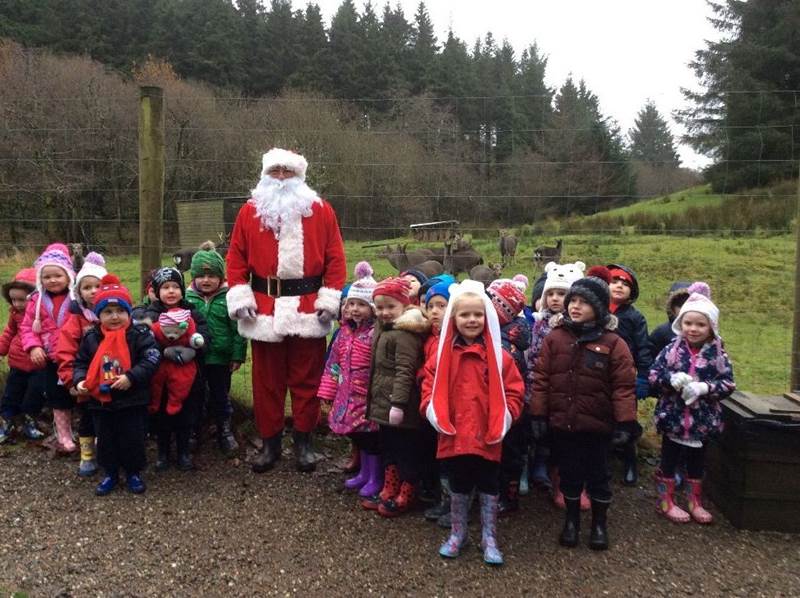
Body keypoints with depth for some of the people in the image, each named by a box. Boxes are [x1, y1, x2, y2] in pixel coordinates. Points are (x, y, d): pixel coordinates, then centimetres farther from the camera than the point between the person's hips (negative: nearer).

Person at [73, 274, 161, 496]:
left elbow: (151, 360, -18)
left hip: (132, 401, -3)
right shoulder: (91, 338, 0)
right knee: (105, 440, 16)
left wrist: (131, 377, -28)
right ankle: (110, 474, 35)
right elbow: (80, 363, 8)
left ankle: (134, 473, 28)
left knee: (133, 439, 8)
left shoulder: (139, 334, -12)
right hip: (100, 401, 4)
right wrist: (80, 380, -10)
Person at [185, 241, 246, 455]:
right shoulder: (188, 298, -3)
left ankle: (225, 432, 28)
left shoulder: (228, 298, -8)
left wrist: (238, 356, -7)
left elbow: (238, 328, -7)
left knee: (220, 396, 12)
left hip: (220, 358, -2)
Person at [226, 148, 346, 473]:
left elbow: (335, 258, 2)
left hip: (308, 307, 0)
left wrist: (329, 300, -5)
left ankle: (303, 441, 21)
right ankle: (269, 441, 22)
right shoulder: (250, 211, 8)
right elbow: (236, 257, 6)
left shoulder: (321, 211, 5)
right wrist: (240, 297, -5)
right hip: (265, 308, 1)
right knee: (267, 379, 8)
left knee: (307, 378, 7)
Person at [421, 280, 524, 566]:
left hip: (487, 436, -1)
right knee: (458, 486, 18)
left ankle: (489, 538, 28)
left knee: (489, 488, 12)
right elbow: (430, 386, 3)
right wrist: (434, 413, -10)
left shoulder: (498, 355, -4)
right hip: (454, 434, 1)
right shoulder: (443, 354, -1)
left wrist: (504, 419, -12)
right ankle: (457, 534, 36)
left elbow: (513, 390, -2)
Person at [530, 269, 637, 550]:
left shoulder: (612, 343, -8)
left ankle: (599, 523, 34)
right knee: (569, 474, 16)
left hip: (597, 424, -1)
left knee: (598, 475, 14)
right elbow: (541, 378, -2)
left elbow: (624, 385, -8)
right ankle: (572, 519, 36)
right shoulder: (555, 338, -3)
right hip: (562, 422, 2)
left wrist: (626, 422, -11)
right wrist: (538, 414, -4)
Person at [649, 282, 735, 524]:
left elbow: (728, 384, -6)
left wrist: (705, 388, -22)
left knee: (696, 462, 18)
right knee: (669, 460, 12)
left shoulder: (718, 354, -5)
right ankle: (666, 501, 27)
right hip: (673, 416, -1)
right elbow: (654, 375, -5)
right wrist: (671, 378, -24)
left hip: (703, 419, 1)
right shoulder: (672, 349, -7)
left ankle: (695, 502, 35)